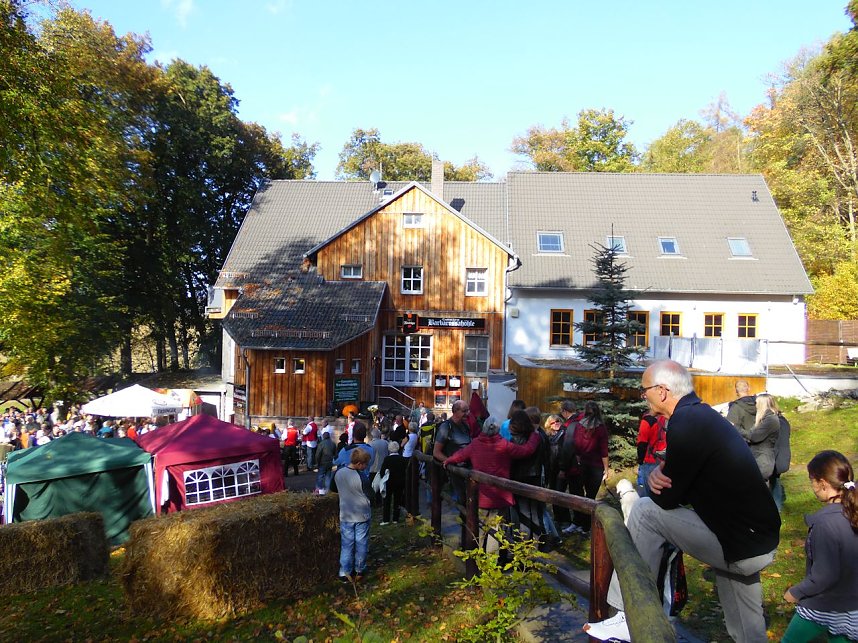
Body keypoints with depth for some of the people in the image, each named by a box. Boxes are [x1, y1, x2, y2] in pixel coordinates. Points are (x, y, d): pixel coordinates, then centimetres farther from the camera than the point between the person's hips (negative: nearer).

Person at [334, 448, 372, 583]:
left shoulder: (338, 473, -7)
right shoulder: (362, 479, -24)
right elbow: (369, 496, -11)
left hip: (345, 516, 4)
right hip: (362, 516, -4)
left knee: (346, 544, 12)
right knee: (361, 544, 13)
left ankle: (345, 573, 14)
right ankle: (359, 571, 25)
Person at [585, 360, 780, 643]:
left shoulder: (685, 423, -21)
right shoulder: (703, 414, 9)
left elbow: (667, 499, -17)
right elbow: (682, 476, 16)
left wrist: (657, 481, 5)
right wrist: (660, 472, -6)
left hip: (740, 547, -9)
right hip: (762, 541, 9)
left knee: (645, 511, -7)